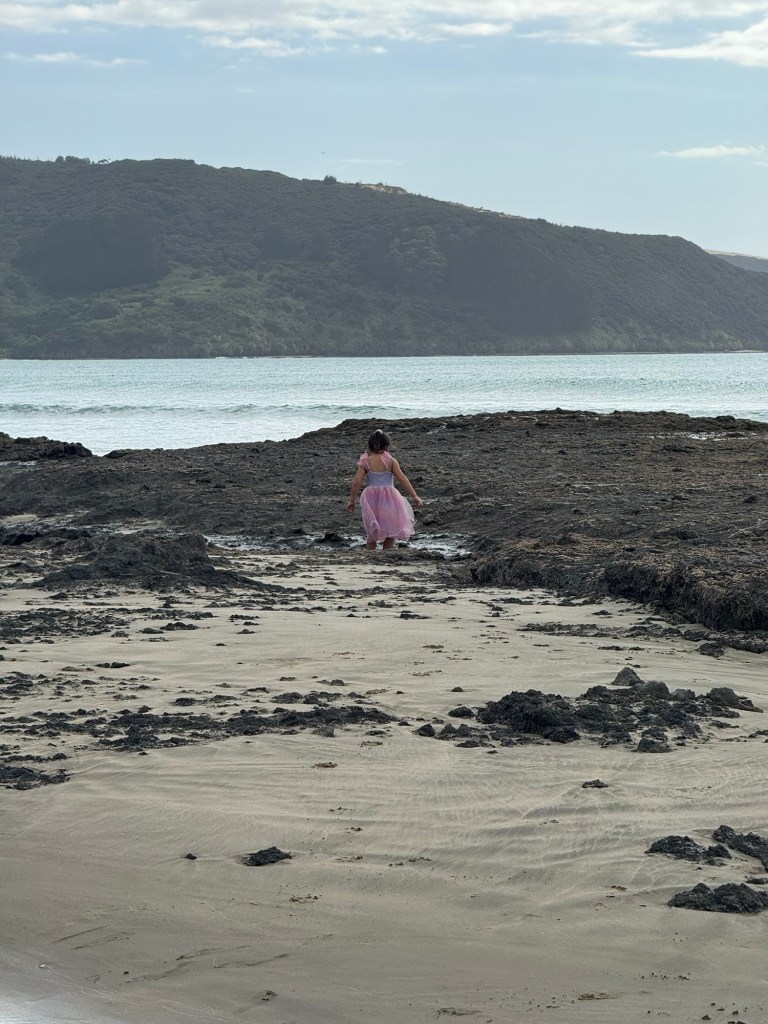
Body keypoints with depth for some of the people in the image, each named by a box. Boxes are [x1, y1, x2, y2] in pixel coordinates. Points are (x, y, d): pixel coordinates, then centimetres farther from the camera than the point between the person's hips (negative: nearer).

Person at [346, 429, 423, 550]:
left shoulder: (365, 462, -1)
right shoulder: (391, 461, -2)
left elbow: (357, 482, -7)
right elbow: (402, 478, -7)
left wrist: (352, 501, 1)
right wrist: (415, 496, -5)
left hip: (371, 499, 1)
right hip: (389, 498, -1)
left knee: (371, 533, 16)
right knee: (391, 531, 16)